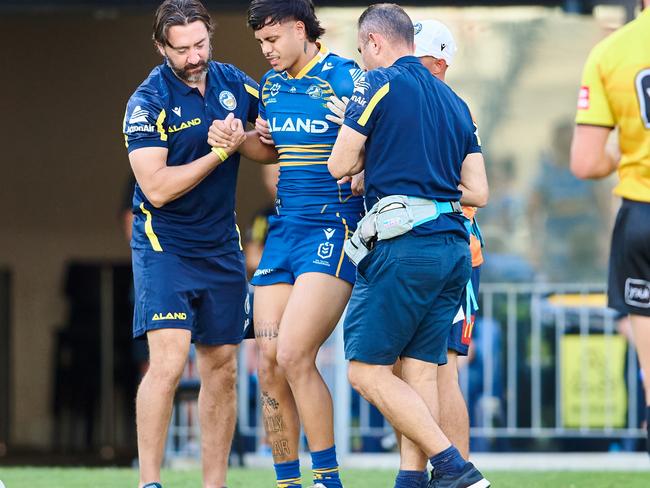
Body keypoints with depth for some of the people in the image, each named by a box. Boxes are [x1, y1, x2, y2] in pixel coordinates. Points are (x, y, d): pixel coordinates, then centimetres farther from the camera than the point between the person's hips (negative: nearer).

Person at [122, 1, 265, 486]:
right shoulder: (147, 103, -13)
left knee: (222, 367, 6)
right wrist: (220, 153, -18)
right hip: (165, 245, -6)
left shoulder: (233, 82, 3)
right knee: (168, 361, -17)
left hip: (222, 247, 6)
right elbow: (158, 188, -19)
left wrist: (248, 140, -6)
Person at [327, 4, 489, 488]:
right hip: (454, 246, 8)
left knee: (366, 370, -4)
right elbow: (479, 192, 16)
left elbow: (340, 165, -2)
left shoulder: (380, 84, -3)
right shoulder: (453, 100, 18)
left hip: (404, 244, -8)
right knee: (419, 372, 7)